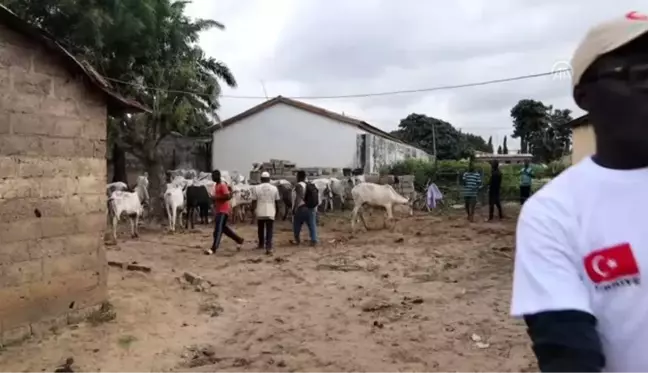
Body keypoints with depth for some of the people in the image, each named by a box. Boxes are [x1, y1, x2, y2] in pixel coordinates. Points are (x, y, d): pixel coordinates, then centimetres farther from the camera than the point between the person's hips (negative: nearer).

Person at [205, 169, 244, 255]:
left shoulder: (223, 185, -15)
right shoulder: (216, 185, 15)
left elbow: (227, 197, -24)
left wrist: (216, 198, -23)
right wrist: (215, 200, 10)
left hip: (223, 210, -10)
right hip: (218, 210, 10)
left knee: (218, 229, -11)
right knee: (223, 228, 16)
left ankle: (213, 248, -12)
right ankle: (239, 240, 26)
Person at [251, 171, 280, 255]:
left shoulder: (256, 188, -1)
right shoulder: (274, 188, 3)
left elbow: (254, 202, -3)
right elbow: (277, 201, 10)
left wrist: (253, 211, 6)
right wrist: (276, 210, 24)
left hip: (260, 213, 1)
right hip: (270, 213, -1)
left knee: (260, 229, 20)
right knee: (269, 231, 1)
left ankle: (261, 244, 36)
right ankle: (268, 248, -11)